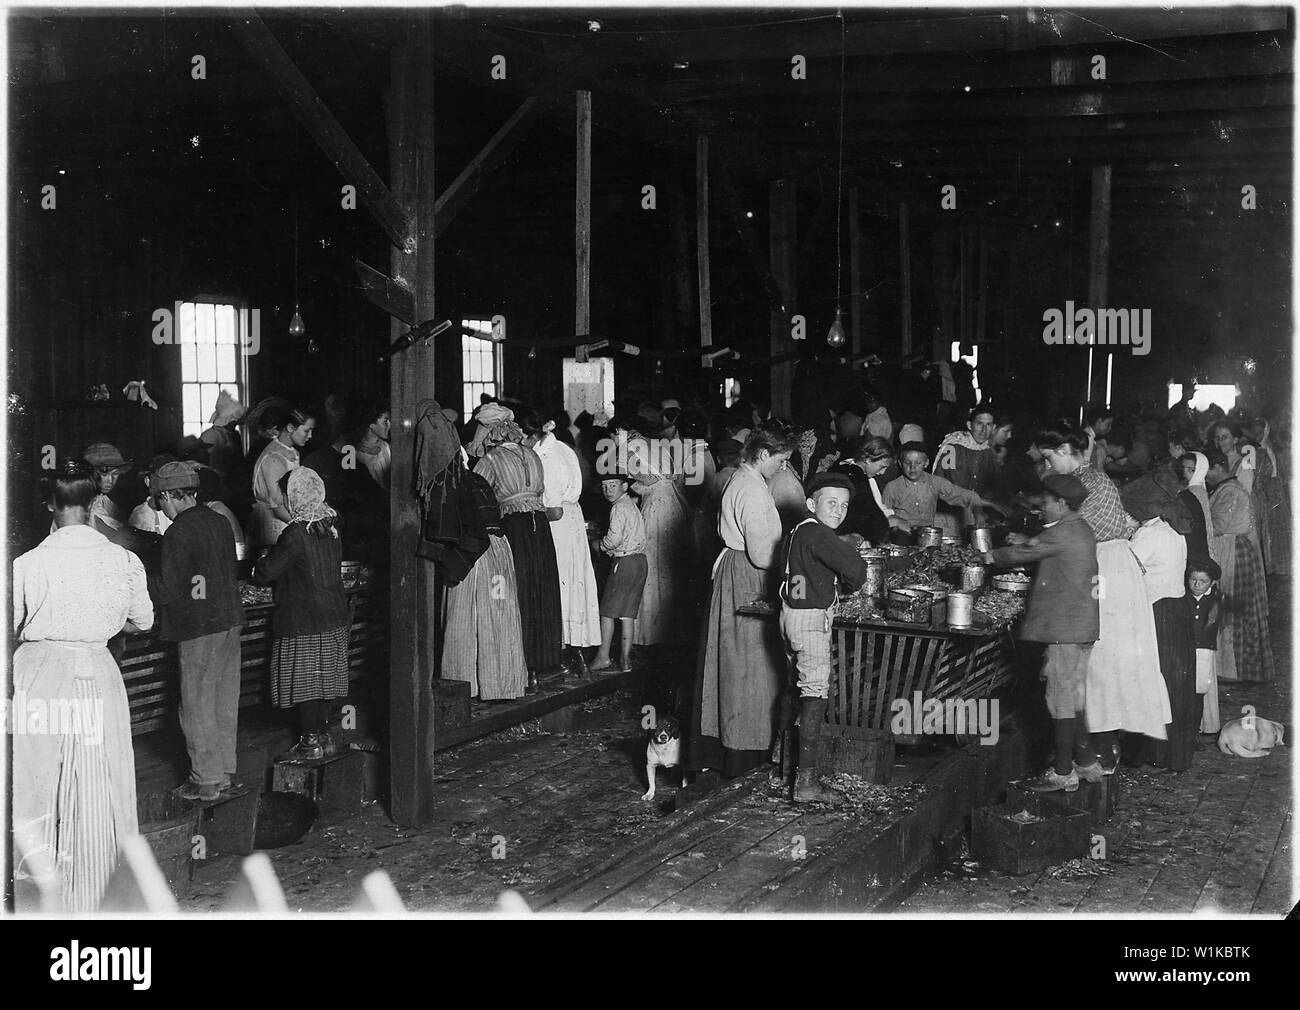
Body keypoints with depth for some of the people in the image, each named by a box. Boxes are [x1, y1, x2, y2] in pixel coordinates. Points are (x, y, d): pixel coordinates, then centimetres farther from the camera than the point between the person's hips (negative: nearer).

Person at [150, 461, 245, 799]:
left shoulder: (177, 533, -16)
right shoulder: (219, 522, 7)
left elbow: (170, 588, -16)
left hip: (199, 627, -8)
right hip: (230, 619, 8)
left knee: (198, 706, 2)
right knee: (225, 701, 15)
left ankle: (207, 780, 7)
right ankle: (226, 769, 24)